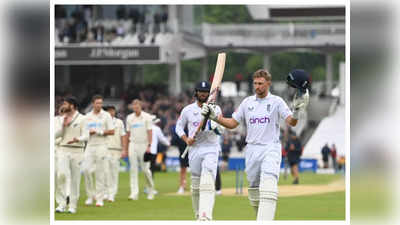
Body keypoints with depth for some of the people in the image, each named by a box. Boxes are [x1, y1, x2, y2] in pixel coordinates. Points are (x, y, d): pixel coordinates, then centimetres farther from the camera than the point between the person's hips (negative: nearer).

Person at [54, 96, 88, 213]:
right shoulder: (62, 119, 13)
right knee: (61, 174, -15)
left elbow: (86, 136, -8)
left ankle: (73, 206, 9)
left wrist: (77, 139, -28)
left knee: (75, 178, 1)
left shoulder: (82, 119, -1)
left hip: (76, 150, -3)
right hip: (63, 150, 3)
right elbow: (56, 134, 10)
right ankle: (61, 204, -10)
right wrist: (63, 125, -6)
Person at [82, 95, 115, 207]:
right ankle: (90, 196, 8)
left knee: (100, 172, -4)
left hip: (101, 146, -3)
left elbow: (112, 132, -2)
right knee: (86, 169, -6)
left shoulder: (106, 115, 1)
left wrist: (99, 132, -13)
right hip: (90, 146, 3)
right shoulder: (87, 116, 12)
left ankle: (100, 198, 1)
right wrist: (88, 132, -5)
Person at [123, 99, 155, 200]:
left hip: (143, 145, -3)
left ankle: (150, 191, 17)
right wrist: (125, 149, 11)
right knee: (133, 169, -3)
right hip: (133, 145, 3)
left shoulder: (147, 117, -2)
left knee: (145, 169, -3)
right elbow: (127, 134, 14)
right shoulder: (129, 118, 10)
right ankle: (134, 193, -6)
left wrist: (149, 146, -17)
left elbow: (150, 132, -7)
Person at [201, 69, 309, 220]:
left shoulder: (276, 101, 1)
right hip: (251, 150, 5)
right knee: (254, 189, 8)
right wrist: (214, 117, 2)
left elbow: (292, 122, -9)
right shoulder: (247, 102, 13)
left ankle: (265, 221, -31)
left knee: (268, 187, -21)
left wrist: (296, 111, -30)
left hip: (271, 149, -5)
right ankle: (261, 218, 23)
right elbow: (232, 123, 15)